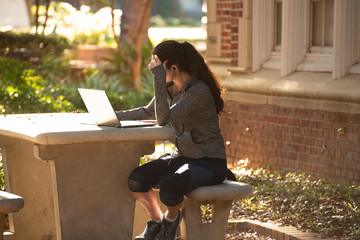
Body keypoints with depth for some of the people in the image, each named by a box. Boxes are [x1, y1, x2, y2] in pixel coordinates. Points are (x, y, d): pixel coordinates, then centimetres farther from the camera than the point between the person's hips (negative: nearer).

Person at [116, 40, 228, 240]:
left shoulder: (199, 91, -21)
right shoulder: (170, 87, 6)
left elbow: (164, 119, -30)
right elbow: (149, 112, 23)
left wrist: (158, 78, -31)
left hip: (210, 162, -8)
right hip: (182, 156, 8)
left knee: (169, 188, -34)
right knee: (135, 179, -15)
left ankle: (171, 218, 3)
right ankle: (156, 222, 11)